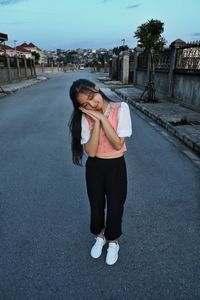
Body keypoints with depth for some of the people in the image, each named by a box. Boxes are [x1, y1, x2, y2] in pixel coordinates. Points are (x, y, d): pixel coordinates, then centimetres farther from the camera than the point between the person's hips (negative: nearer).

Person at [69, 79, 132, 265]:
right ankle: (100, 237, 49)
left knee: (115, 207, 13)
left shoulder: (121, 108, -15)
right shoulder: (86, 117, -11)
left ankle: (113, 242, 42)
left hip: (115, 166, -1)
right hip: (94, 167, 2)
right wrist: (96, 122, -24)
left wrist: (102, 118, -23)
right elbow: (90, 151, -19)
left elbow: (118, 144, -21)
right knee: (96, 206, 18)